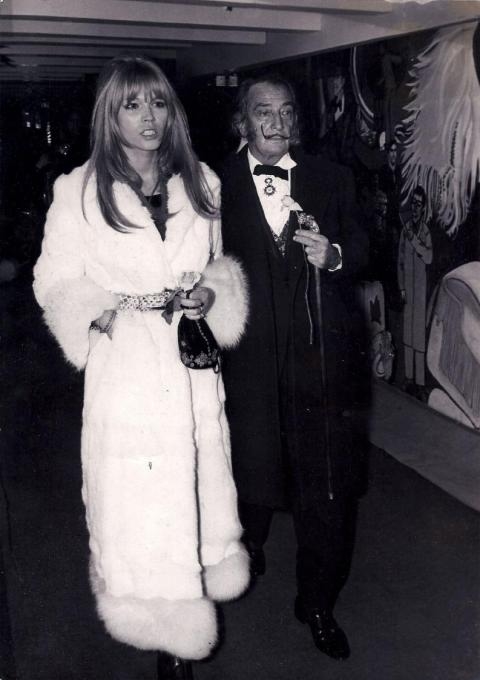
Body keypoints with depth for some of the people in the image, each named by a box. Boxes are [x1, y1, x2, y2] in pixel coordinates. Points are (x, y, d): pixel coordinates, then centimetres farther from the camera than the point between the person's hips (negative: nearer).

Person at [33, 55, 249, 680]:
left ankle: (191, 598, 38)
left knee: (197, 491, 14)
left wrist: (211, 295, -5)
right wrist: (100, 311, -17)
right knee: (138, 507, 4)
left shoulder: (201, 182, 8)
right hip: (126, 366, -3)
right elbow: (56, 283, 1)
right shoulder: (78, 190, -3)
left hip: (194, 368, 4)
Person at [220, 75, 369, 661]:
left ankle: (317, 601, 27)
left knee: (325, 484, 6)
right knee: (251, 467, 16)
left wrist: (335, 254, -11)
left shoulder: (331, 179, 7)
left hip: (320, 352, 1)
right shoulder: (218, 185, 0)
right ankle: (248, 547, 48)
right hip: (247, 355, -1)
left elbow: (360, 245, 10)